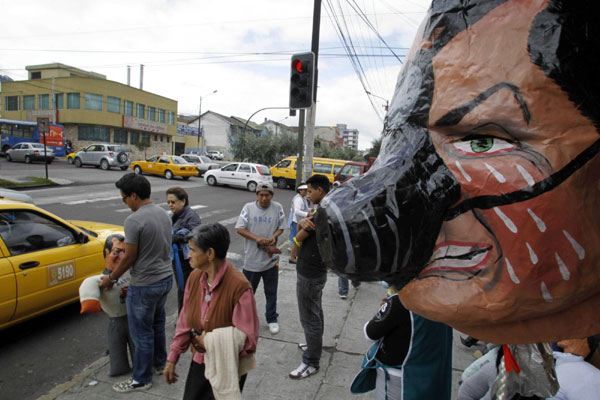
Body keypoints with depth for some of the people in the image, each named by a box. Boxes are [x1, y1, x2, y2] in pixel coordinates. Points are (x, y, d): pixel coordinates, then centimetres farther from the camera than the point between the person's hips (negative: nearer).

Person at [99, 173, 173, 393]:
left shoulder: (134, 220, -22)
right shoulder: (163, 213, 3)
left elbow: (129, 257, -16)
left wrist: (111, 278, 1)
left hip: (145, 285, -8)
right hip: (166, 278, 8)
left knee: (142, 333, 9)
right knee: (157, 324, 25)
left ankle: (141, 379, 26)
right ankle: (160, 363, 42)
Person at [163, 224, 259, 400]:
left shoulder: (240, 286, -28)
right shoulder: (195, 276, -7)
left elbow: (247, 339, -24)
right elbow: (185, 321, 4)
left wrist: (210, 341, -19)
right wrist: (172, 358, 6)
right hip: (199, 361, 6)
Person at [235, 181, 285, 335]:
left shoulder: (277, 208, -2)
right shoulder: (248, 207, -5)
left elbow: (281, 227, 6)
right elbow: (239, 229, -7)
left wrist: (274, 236, -16)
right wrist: (257, 238, -20)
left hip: (271, 259, 1)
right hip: (251, 258, 0)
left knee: (271, 292, 13)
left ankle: (272, 319, 30)